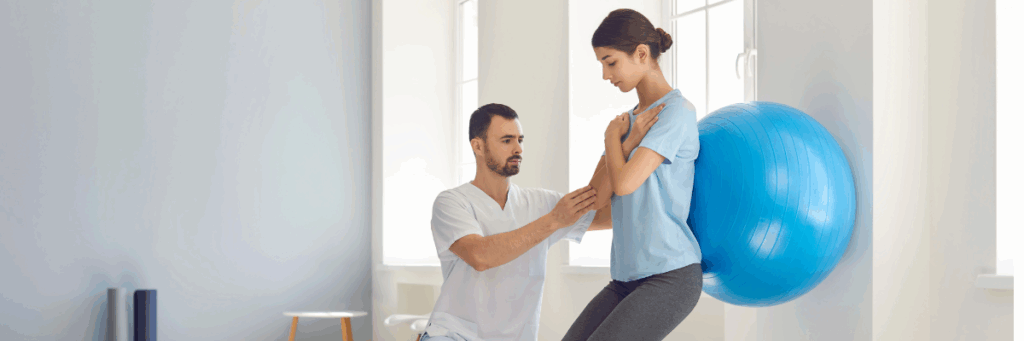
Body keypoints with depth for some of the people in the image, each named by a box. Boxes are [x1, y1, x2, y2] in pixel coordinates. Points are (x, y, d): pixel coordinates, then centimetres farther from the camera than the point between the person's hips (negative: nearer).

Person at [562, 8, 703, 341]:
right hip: (628, 277, 8)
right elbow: (597, 193, 6)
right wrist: (622, 135, -6)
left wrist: (614, 135, 0)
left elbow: (624, 183, -19)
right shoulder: (630, 119, 17)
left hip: (671, 276, -8)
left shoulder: (677, 112, -9)